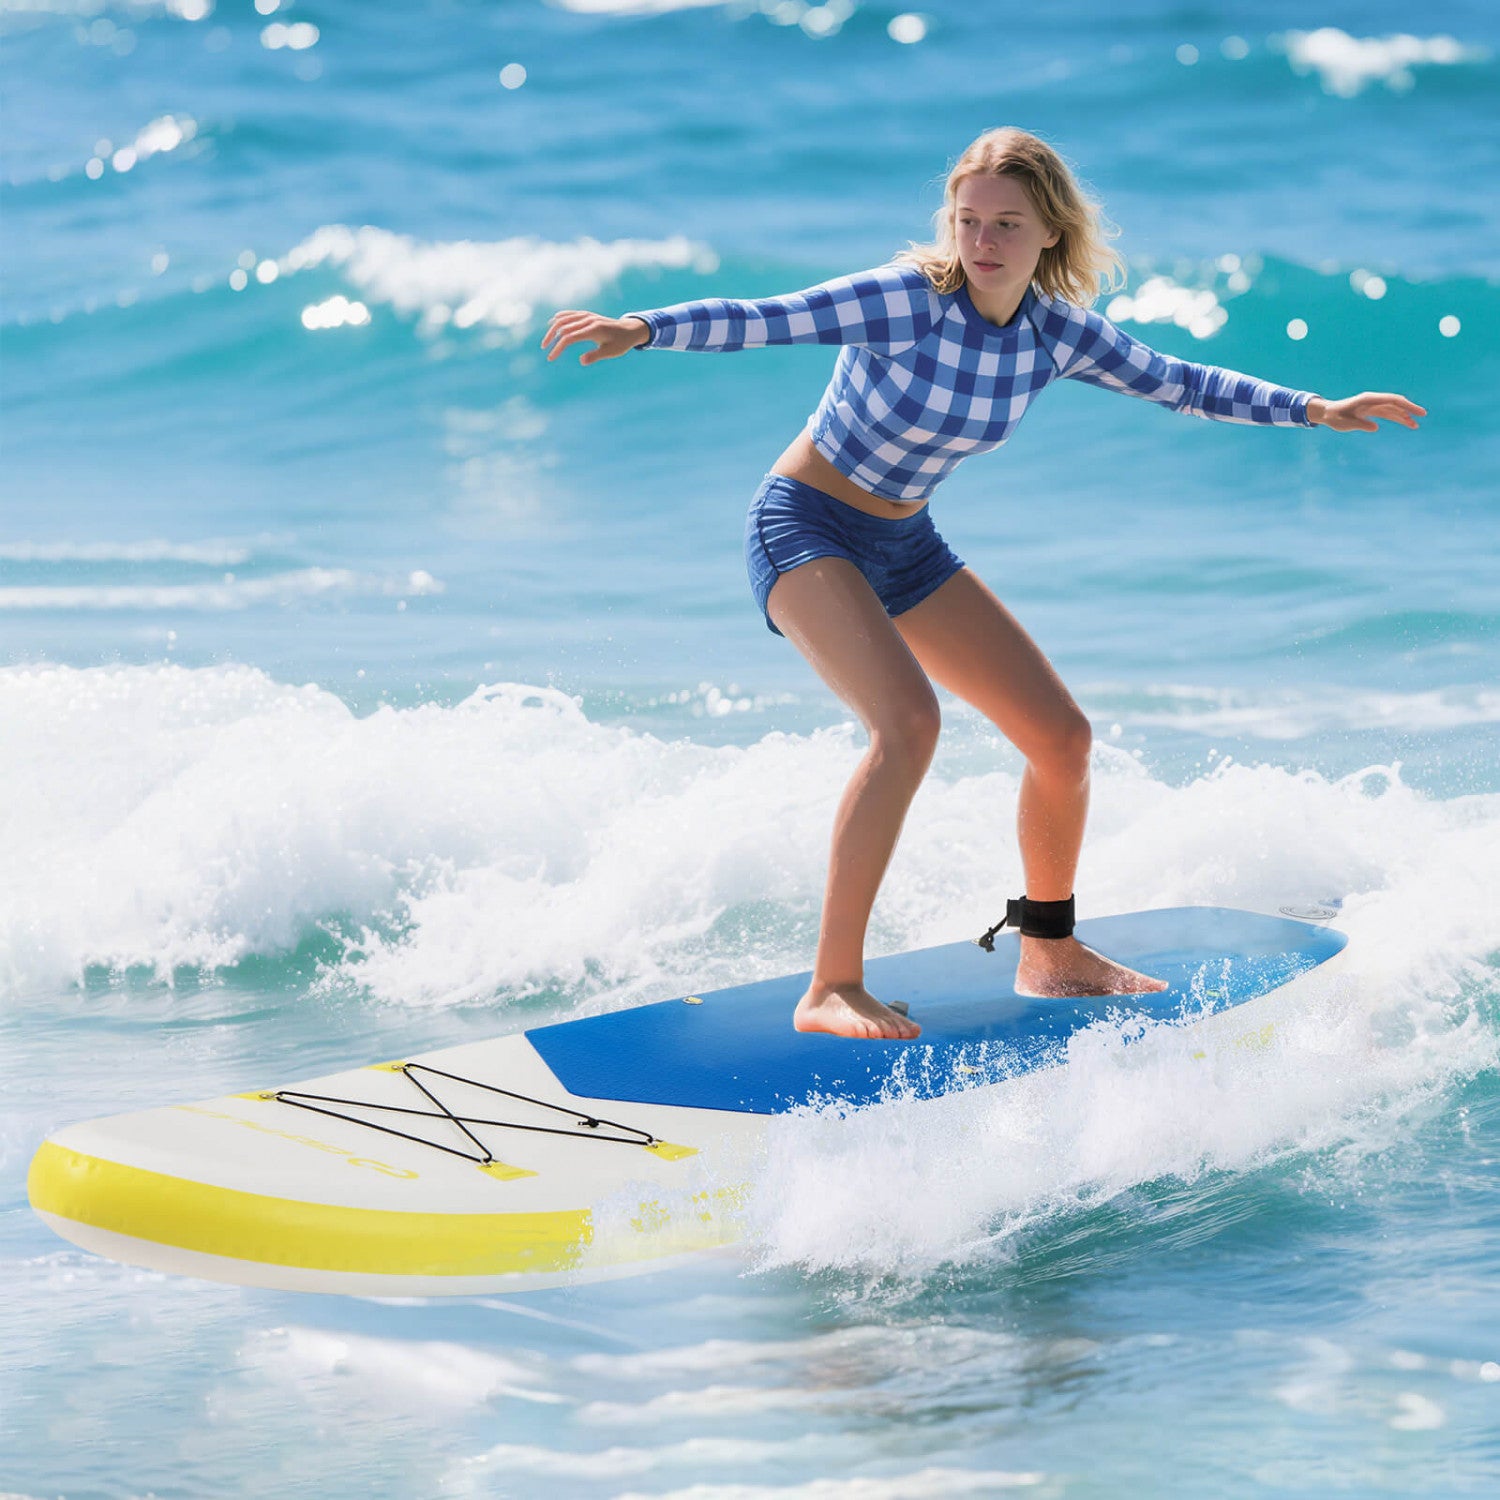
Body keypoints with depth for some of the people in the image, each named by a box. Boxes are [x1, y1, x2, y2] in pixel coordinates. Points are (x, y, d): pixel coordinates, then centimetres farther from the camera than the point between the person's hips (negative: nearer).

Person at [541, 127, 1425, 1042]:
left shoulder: (1061, 334, -6)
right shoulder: (906, 301, -23)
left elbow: (1180, 385, 8)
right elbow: (758, 321, -30)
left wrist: (1317, 411, 7)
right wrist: (639, 329, -45)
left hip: (907, 547, 7)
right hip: (806, 530, -7)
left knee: (1063, 737, 4)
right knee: (910, 722, -30)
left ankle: (1050, 953, 27)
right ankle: (832, 989, -24)